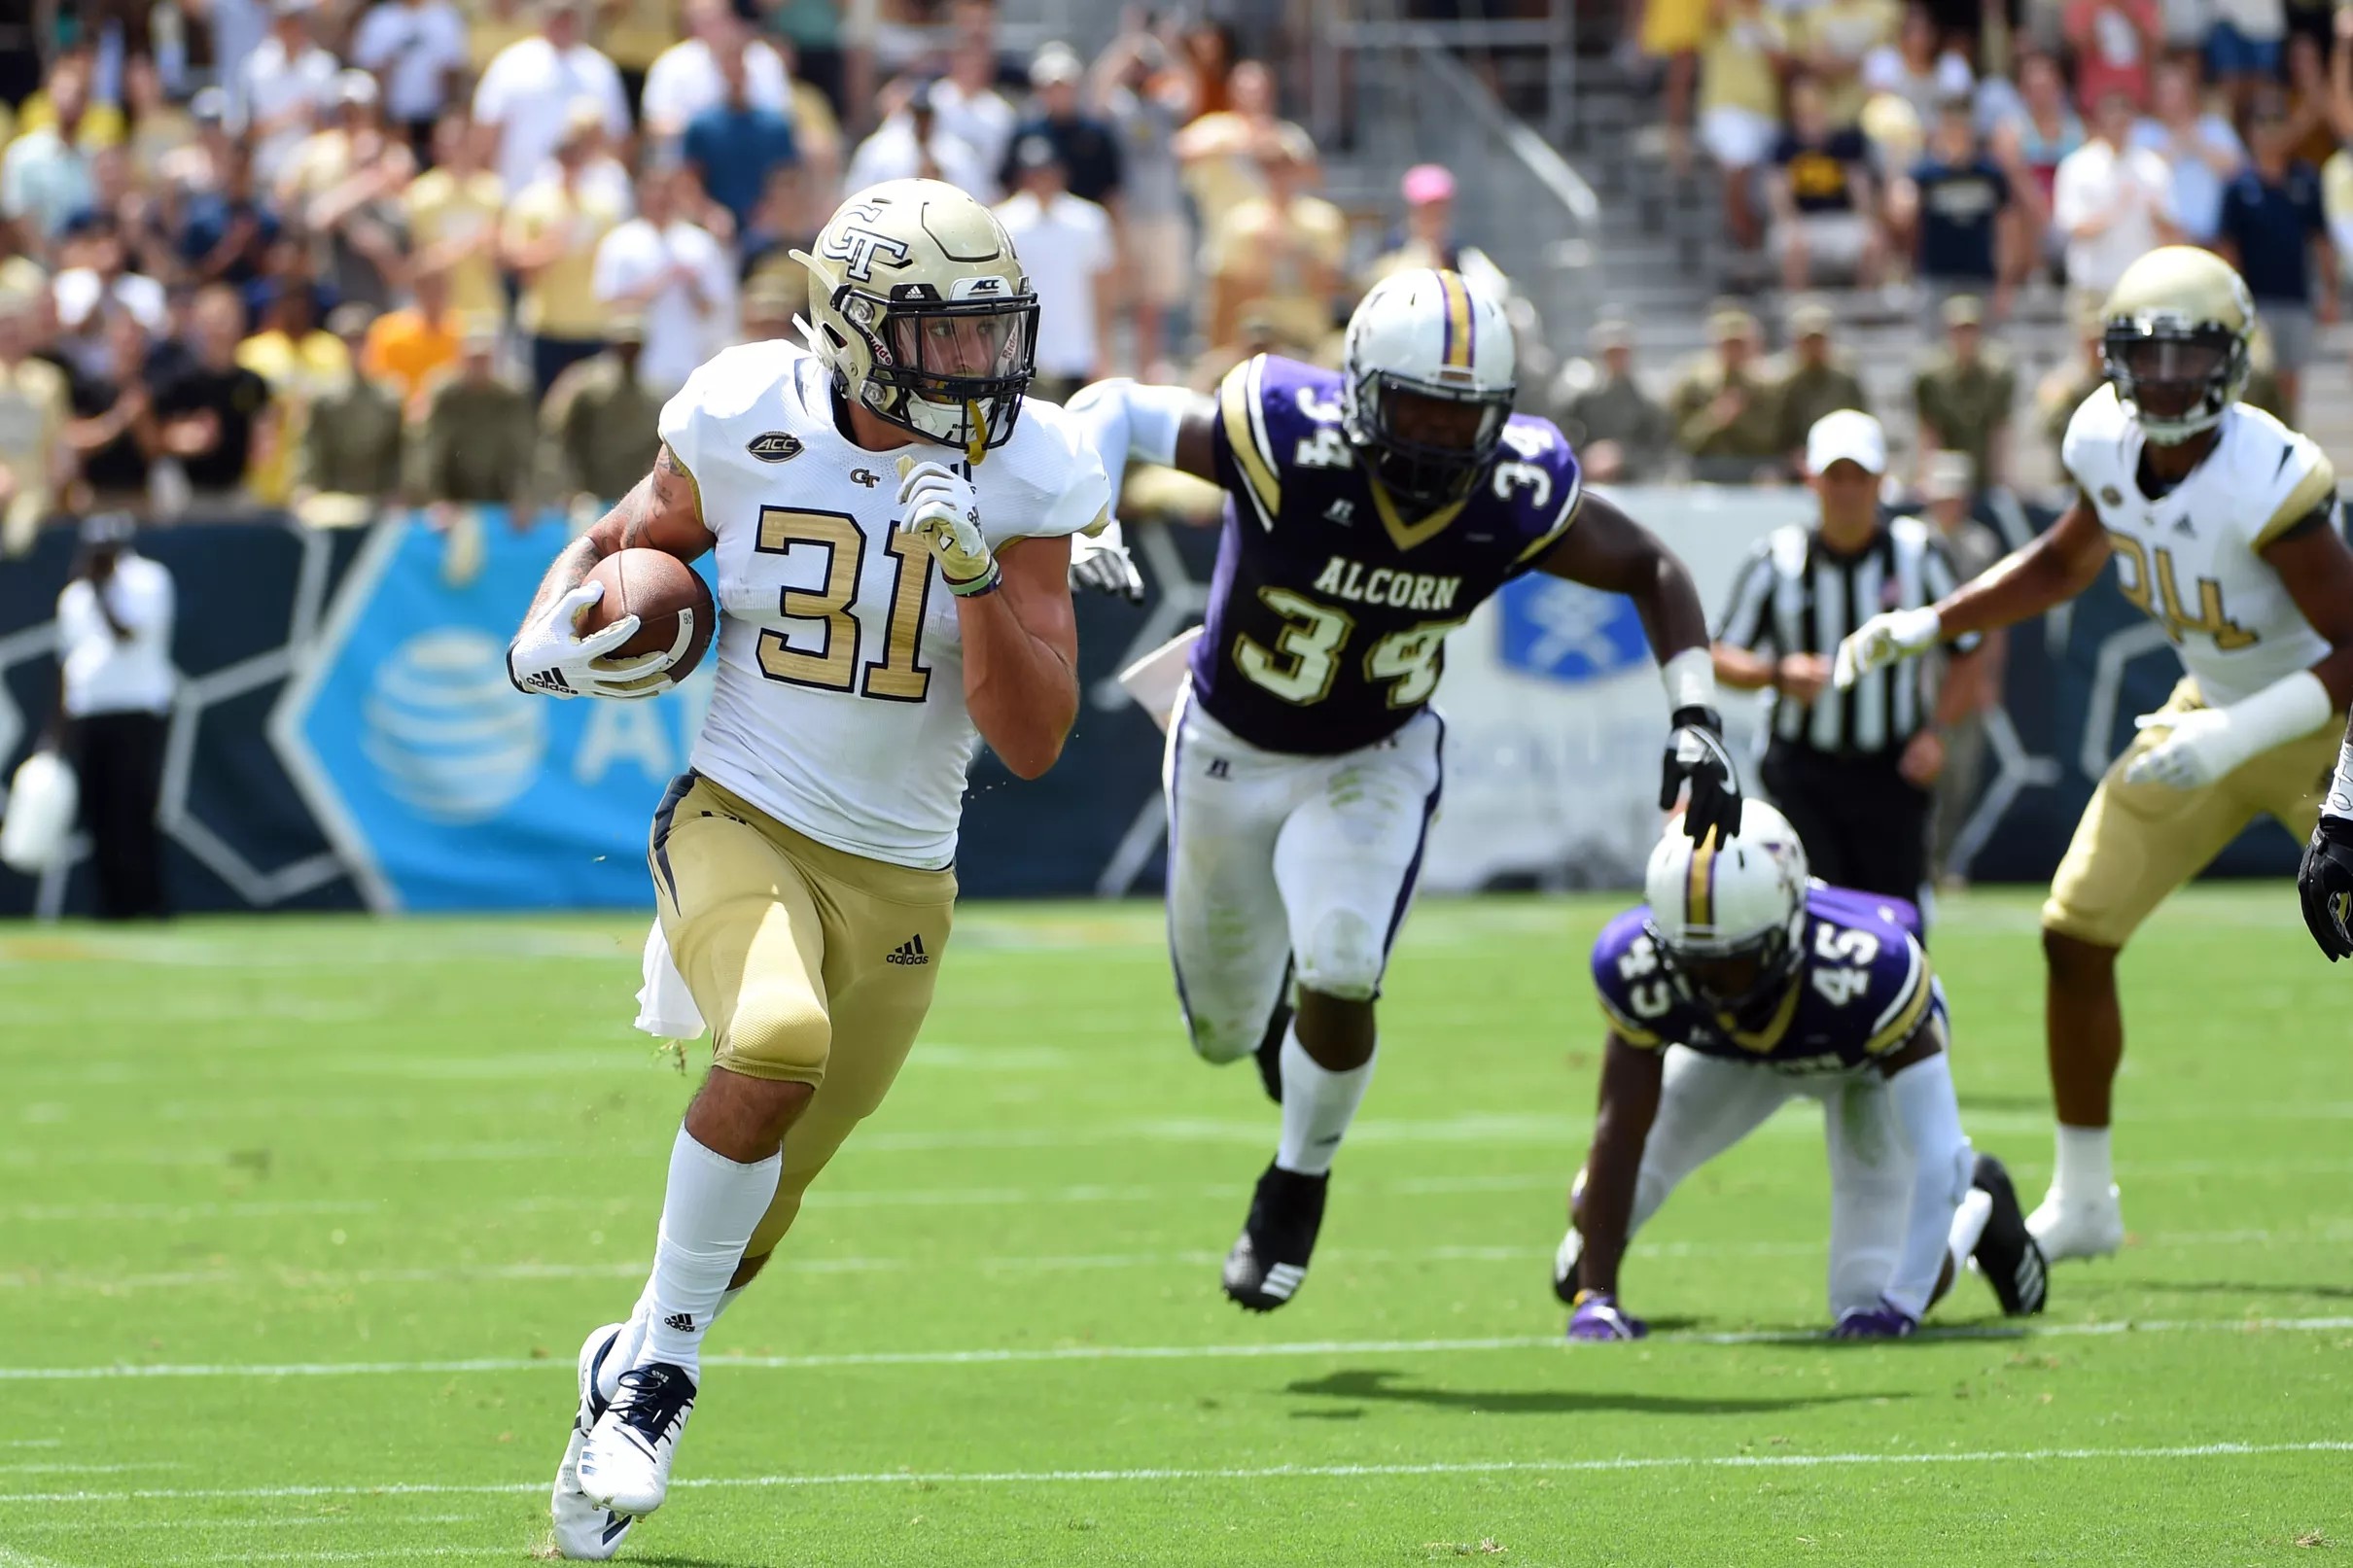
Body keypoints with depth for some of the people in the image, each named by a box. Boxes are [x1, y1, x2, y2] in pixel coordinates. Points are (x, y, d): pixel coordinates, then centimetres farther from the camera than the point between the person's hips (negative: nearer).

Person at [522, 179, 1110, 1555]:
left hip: (899, 879, 2)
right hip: (741, 820, -2)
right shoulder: (748, 426, -9)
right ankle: (663, 1361, -16)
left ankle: (631, 1375, 39)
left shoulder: (1020, 476, -8)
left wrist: (971, 568, -24)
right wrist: (550, 642, -9)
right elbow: (622, 546, 12)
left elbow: (1034, 742, -11)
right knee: (779, 1038, -34)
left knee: (751, 1226, 9)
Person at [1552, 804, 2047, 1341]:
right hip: (1731, 1049, 3)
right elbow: (1620, 1133, -32)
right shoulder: (1636, 966, -39)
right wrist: (1595, 1296, -35)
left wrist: (1898, 1305, -47)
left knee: (1869, 1297, -8)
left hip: (1874, 1054, -3)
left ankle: (1977, 1207, 26)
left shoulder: (1869, 968, -47)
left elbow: (1934, 1152, -42)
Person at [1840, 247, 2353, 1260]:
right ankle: (2081, 1205, 21)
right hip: (2212, 710, 7)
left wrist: (2237, 736, -35)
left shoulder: (2269, 482, -32)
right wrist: (1927, 628, 6)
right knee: (2075, 933, 4)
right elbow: (2067, 563, 12)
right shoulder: (2107, 441, -10)